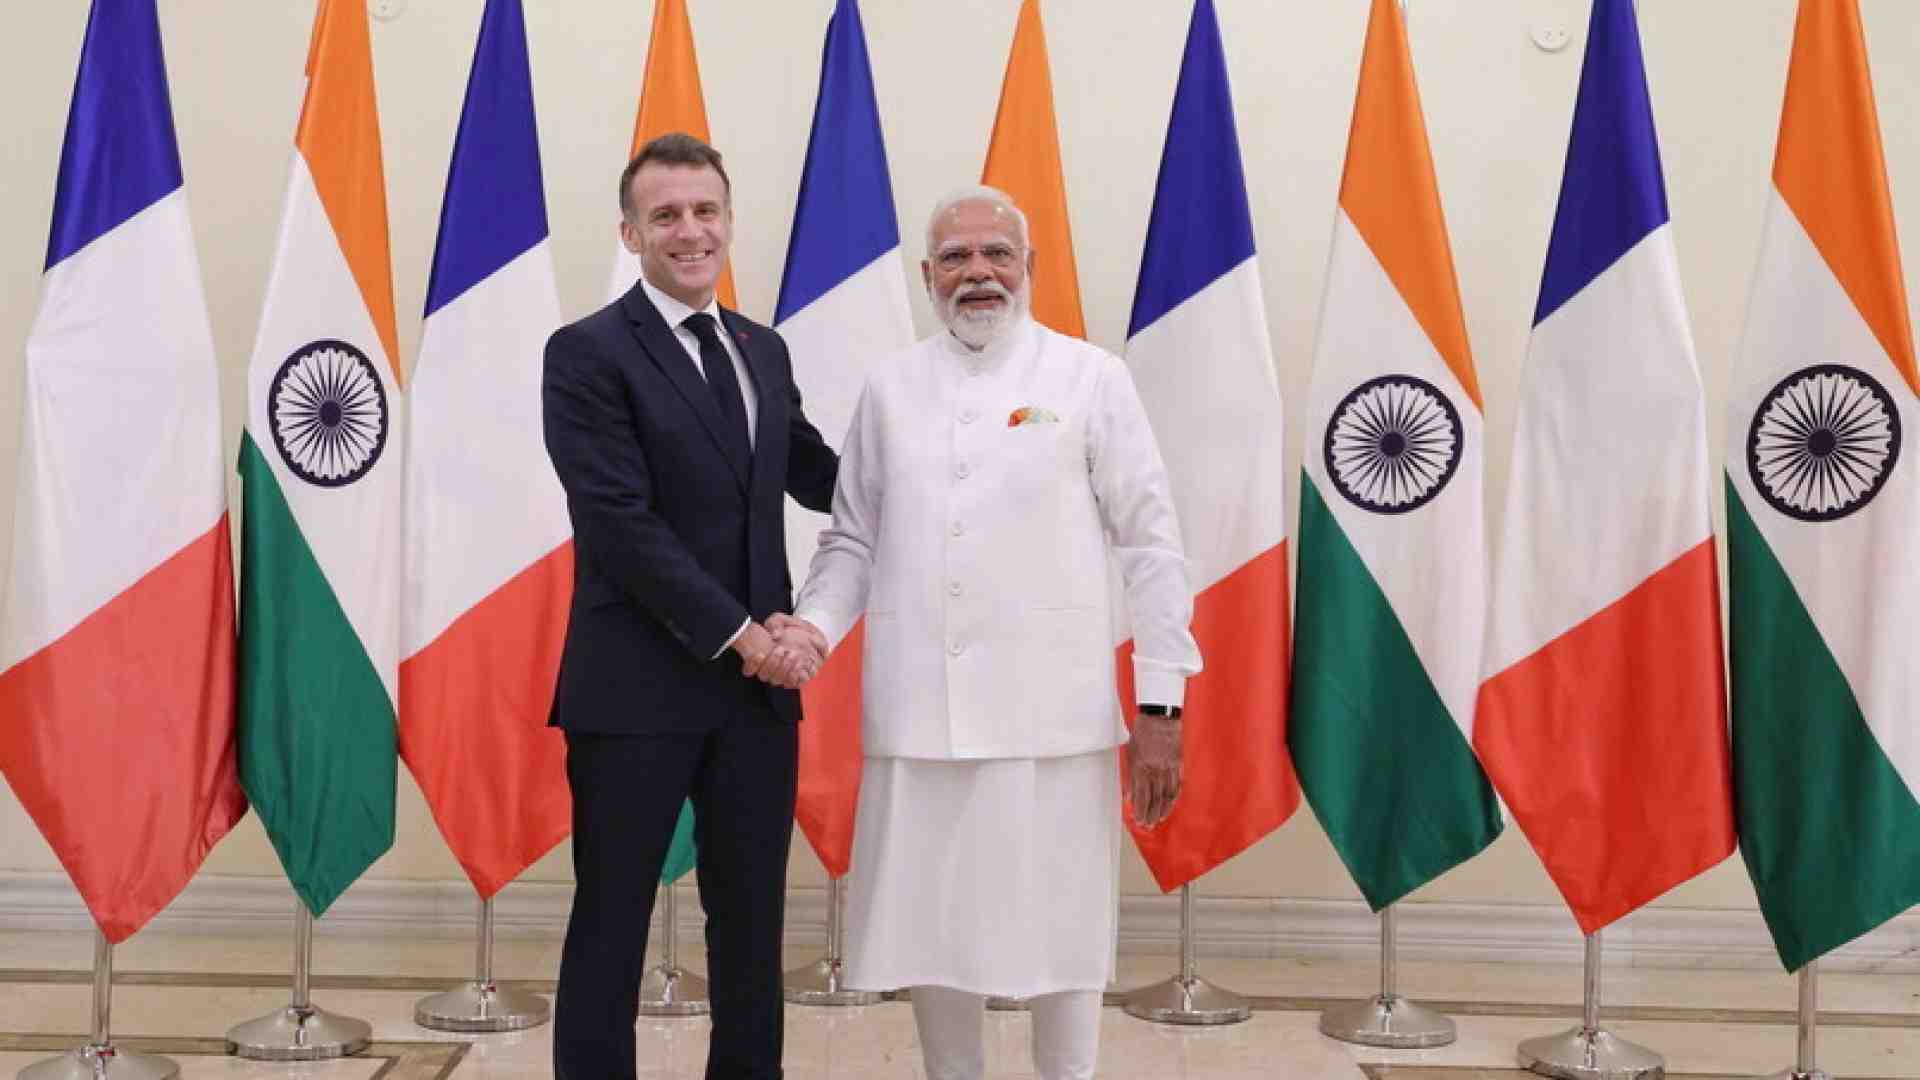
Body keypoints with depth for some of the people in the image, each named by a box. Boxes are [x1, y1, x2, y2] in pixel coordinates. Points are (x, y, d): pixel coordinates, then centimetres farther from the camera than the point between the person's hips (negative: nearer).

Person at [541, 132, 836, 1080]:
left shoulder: (763, 350, 12)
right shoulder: (587, 353, -8)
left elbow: (816, 476, 21)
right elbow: (623, 526, -15)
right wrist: (738, 634, -15)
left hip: (759, 683, 6)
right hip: (638, 688, -6)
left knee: (752, 922, 13)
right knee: (611, 926, 6)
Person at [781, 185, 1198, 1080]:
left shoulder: (1090, 379, 1)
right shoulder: (890, 387, 10)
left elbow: (1148, 543, 0)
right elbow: (853, 540, 13)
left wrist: (1160, 705, -4)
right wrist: (815, 624, -7)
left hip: (1052, 714, -2)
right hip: (917, 716, 3)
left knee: (1060, 935, 4)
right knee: (931, 935, 11)